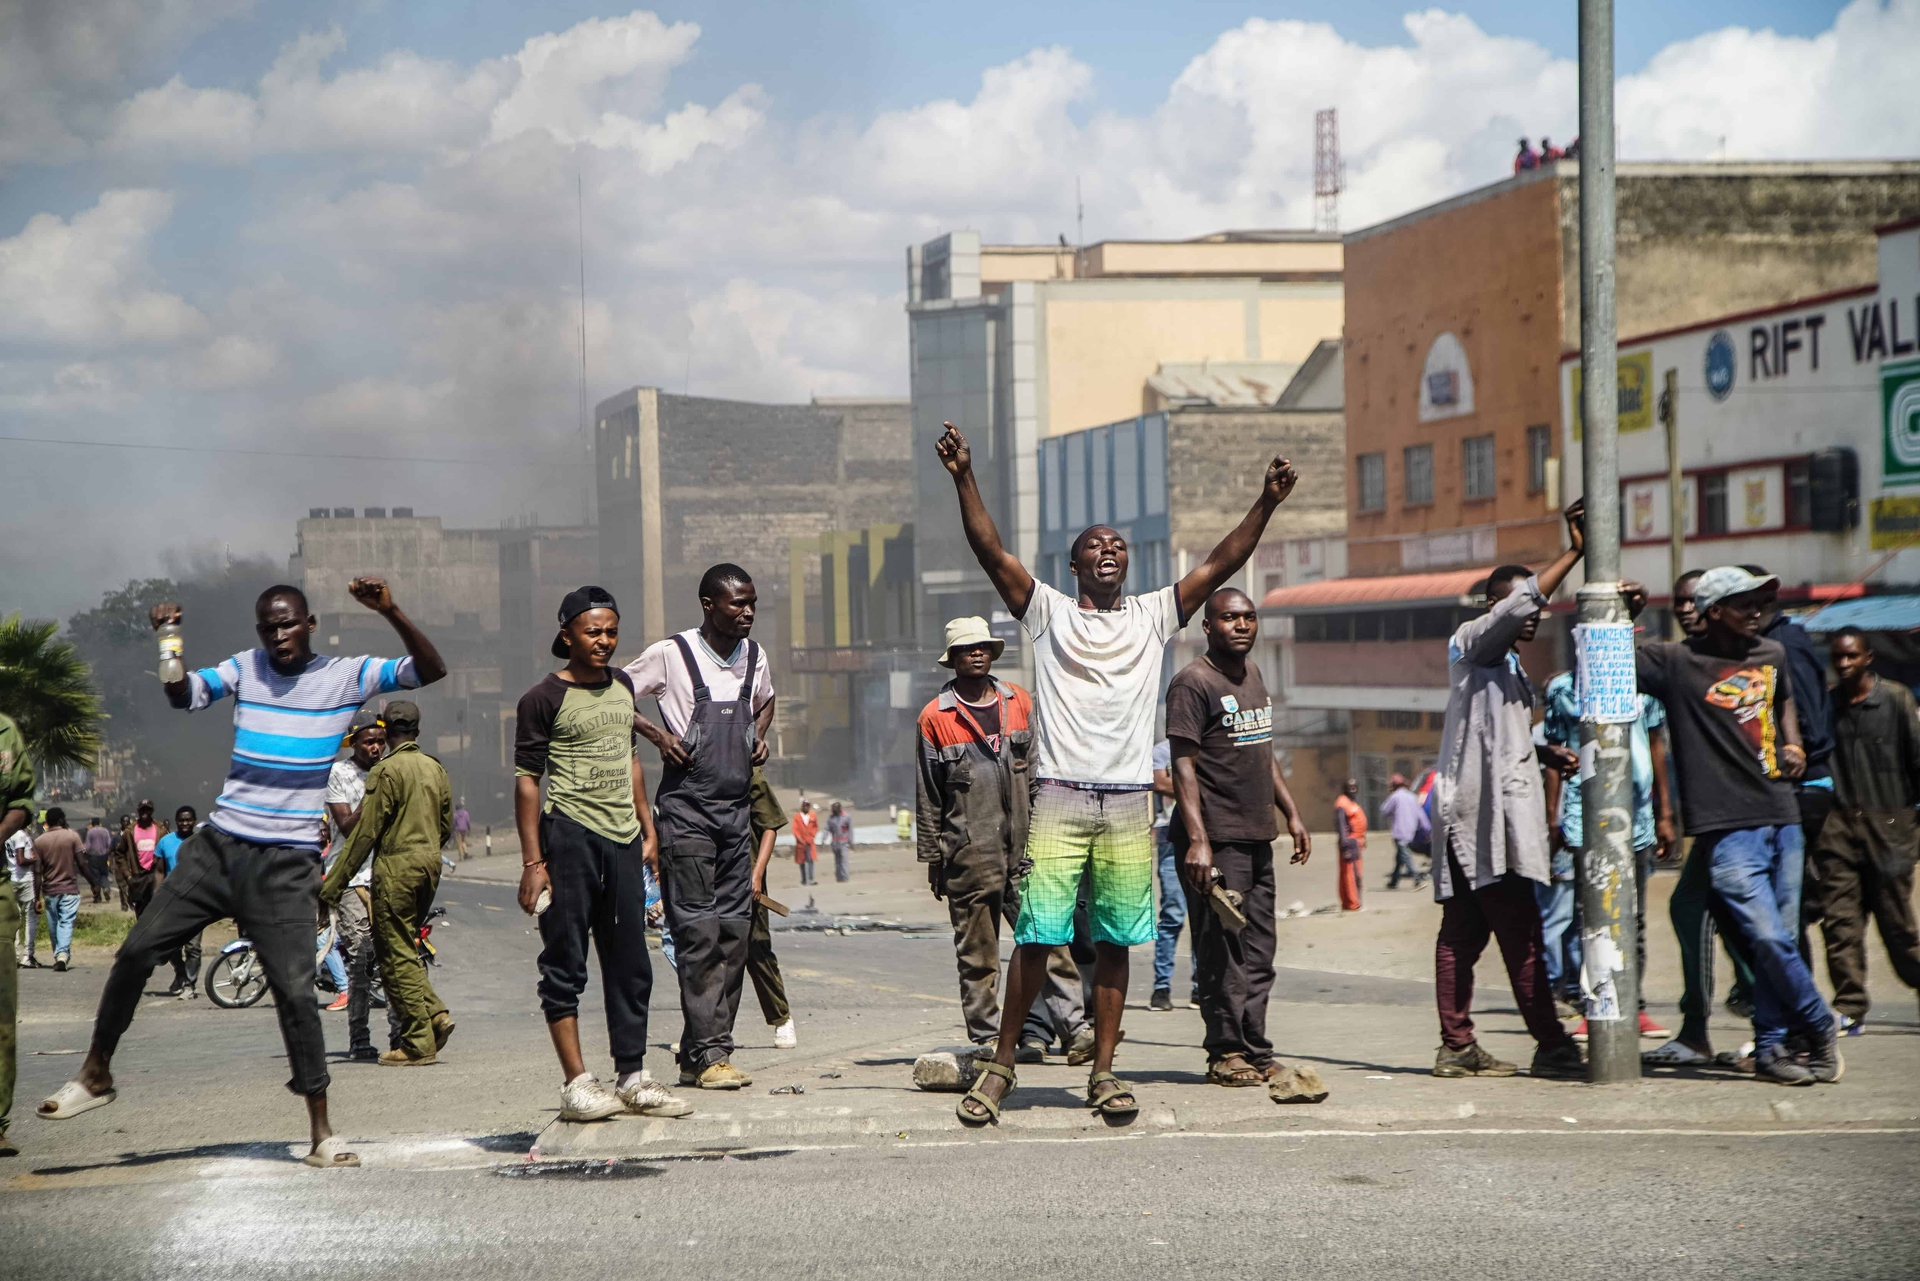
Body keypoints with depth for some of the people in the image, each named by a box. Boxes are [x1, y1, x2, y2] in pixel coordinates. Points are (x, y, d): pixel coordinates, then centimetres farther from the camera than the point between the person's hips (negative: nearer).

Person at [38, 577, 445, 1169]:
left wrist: (391, 613, -23)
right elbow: (184, 696, 0)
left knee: (295, 990, -10)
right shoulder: (244, 668, 8)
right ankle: (96, 1075, 19)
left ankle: (322, 1134, -3)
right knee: (137, 949, 1)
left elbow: (431, 672, -8)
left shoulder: (346, 675, -1)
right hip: (218, 846, 3)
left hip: (287, 865, -3)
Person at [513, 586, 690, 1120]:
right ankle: (576, 1083, -3)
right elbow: (526, 779, -7)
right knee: (565, 961, -4)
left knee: (631, 964, 9)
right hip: (570, 835, -7)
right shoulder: (544, 699, -6)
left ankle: (632, 1078, 16)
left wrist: (647, 828, 20)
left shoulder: (622, 686, 14)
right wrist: (532, 861, -12)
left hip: (623, 837, 7)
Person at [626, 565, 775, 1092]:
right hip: (687, 808, -6)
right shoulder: (671, 654, -7)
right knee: (698, 931, -11)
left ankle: (698, 1051, 8)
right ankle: (709, 1054, -12)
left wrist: (760, 733, 11)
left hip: (736, 808, 6)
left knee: (734, 930, 3)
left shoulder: (754, 657, 11)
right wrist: (658, 734, -12)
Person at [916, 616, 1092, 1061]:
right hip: (969, 853, -2)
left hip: (1024, 846, 2)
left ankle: (1072, 1025, -9)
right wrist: (932, 859, 4)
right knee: (977, 952, 1)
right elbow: (927, 796, 6)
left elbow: (1040, 773, 16)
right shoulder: (935, 717, 4)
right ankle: (986, 1037, 7)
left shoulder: (1020, 703, 12)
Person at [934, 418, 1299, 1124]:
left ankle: (1104, 1072, 10)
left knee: (1114, 944, 4)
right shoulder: (1049, 612, 8)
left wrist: (1266, 503, -4)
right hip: (1059, 795, -2)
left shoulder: (1152, 615, 14)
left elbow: (1220, 563, 7)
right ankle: (1001, 1063, 5)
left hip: (1130, 801, 3)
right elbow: (991, 551, -3)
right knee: (1036, 936, -6)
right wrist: (963, 478, -15)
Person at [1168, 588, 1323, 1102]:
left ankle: (1238, 1056, 11)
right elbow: (1184, 764, -15)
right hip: (1217, 841, -9)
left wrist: (1291, 813, 22)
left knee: (1257, 953, 8)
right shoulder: (1193, 683, -9)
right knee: (1223, 951, -7)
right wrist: (1197, 839, -22)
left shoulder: (1253, 676, 17)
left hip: (1257, 837, 9)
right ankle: (1235, 1054, -3)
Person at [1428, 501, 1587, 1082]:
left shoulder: (1509, 665, 26)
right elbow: (1521, 601, -21)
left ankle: (1457, 1047, 7)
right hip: (1482, 812, -10)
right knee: (1521, 935, -11)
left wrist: (1547, 752, 14)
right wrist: (1574, 551, -16)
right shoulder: (1472, 642, -3)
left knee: (1463, 934, 7)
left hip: (1494, 812, 10)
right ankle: (1551, 1045, -12)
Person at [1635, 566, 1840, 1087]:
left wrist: (1792, 745, 15)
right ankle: (1820, 1028, 5)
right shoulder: (1676, 662, -4)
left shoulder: (1771, 654, 14)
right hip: (1726, 827, -5)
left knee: (1780, 939, 5)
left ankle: (1771, 1048, 15)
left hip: (1782, 816, 6)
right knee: (1768, 938, -13)